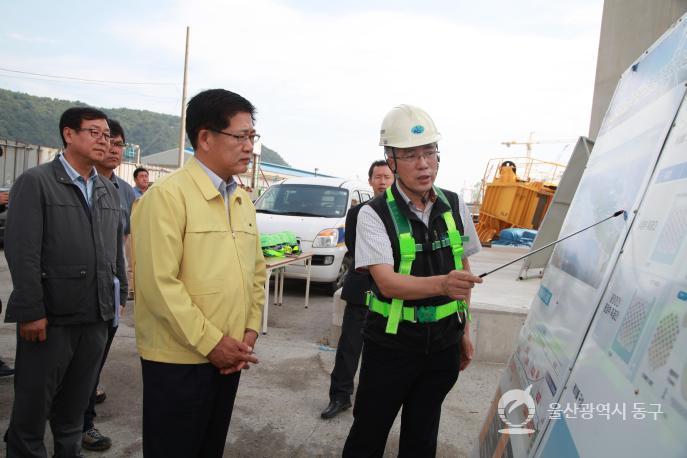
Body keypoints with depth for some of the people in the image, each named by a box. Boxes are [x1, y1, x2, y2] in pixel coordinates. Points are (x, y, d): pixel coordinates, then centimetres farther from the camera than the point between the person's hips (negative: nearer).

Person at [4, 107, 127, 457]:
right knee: (32, 405, 10)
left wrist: (118, 295, 10)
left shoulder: (109, 191, 12)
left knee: (75, 405, 19)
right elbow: (22, 251, -13)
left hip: (97, 317, 5)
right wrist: (31, 311, -17)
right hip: (50, 317, -5)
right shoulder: (35, 182, -6)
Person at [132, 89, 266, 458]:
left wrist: (250, 331, 3)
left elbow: (257, 271, 13)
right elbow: (158, 282, -19)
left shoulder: (242, 200, 9)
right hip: (178, 360, -7)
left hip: (229, 356, 7)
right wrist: (211, 342, -16)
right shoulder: (168, 195, -14)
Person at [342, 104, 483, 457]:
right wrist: (442, 283, -43)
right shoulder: (374, 214, -14)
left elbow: (463, 269, 12)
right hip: (391, 344, -4)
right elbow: (387, 282, -26)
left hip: (444, 343, 4)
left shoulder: (454, 206, 1)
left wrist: (464, 330, 12)